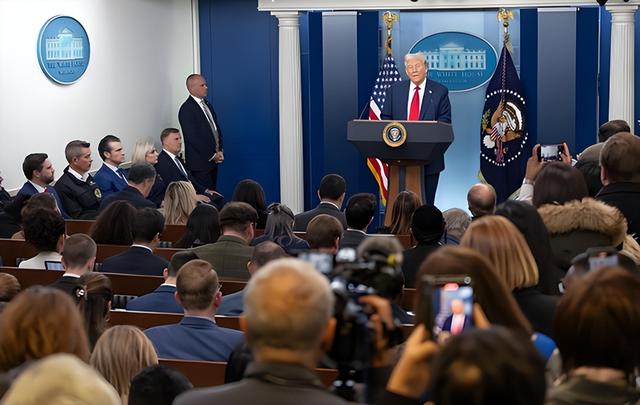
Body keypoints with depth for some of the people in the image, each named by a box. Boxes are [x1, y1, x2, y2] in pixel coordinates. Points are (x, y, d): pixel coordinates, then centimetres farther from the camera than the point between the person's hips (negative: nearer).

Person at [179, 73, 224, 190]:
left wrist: (220, 151, 3)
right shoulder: (186, 109, -12)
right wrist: (212, 155, -14)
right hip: (200, 163, -8)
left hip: (214, 160, 8)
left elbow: (216, 128, 18)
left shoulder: (207, 105, 14)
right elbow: (193, 138, -17)